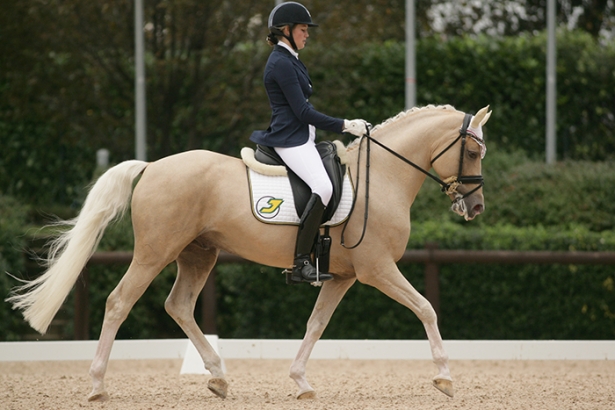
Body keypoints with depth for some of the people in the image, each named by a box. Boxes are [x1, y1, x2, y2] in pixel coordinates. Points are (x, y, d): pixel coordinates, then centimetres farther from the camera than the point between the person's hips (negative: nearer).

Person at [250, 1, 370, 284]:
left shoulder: (289, 60, 18)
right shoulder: (281, 63, -14)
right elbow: (302, 112, -18)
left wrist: (346, 125, 19)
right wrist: (344, 126, -15)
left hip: (301, 137, 11)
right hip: (290, 139, -11)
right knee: (323, 187, -29)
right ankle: (301, 264, -32)